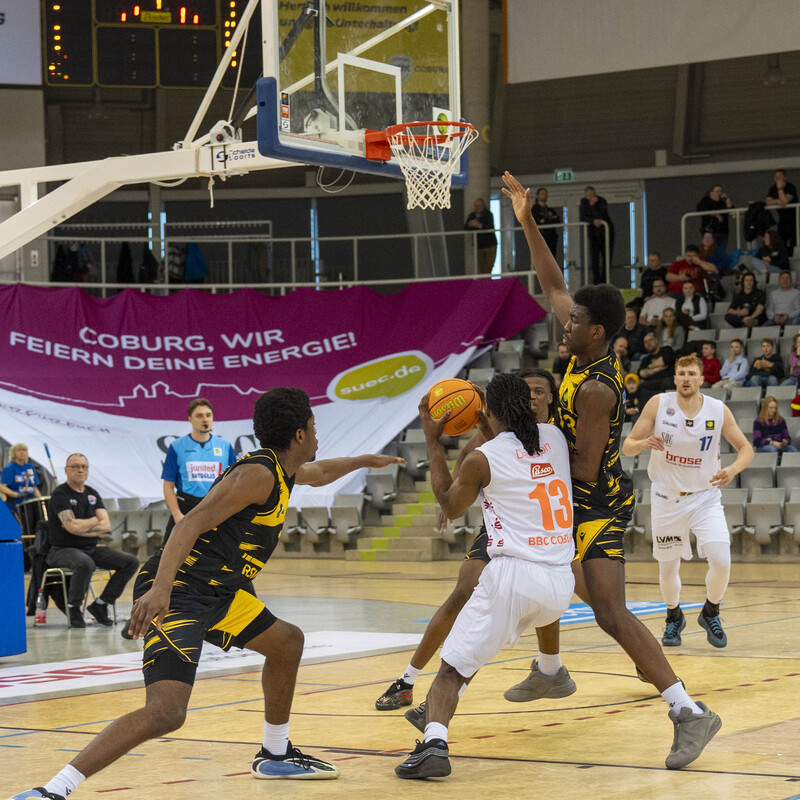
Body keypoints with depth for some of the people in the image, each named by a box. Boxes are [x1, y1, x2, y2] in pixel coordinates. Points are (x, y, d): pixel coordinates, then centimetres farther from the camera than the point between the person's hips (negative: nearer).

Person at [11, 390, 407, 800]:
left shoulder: (281, 470, 18)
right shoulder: (258, 473, -13)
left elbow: (318, 473, 44)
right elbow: (192, 524, -23)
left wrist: (366, 461, 59)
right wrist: (161, 587, -35)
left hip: (214, 593, 11)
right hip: (177, 593, -11)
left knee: (287, 642, 26)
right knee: (165, 712, -26)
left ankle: (276, 756, 40)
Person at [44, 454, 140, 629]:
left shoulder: (92, 494, 12)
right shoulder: (60, 494, -8)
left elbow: (107, 528, 0)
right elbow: (73, 526, -21)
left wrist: (81, 528, -14)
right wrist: (95, 521, -3)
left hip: (91, 548, 7)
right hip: (63, 550, -7)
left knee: (131, 562, -8)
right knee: (85, 563, -40)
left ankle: (100, 604, 0)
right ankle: (73, 607, -15)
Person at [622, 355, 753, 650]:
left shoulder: (719, 410, -9)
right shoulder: (659, 404, -11)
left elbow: (745, 447, 1)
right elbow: (627, 446, -7)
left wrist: (733, 469, -21)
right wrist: (643, 443, -31)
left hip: (705, 497, 0)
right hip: (667, 498, 0)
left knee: (721, 562, -16)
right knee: (668, 567, 9)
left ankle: (710, 614, 13)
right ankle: (674, 617, 39)